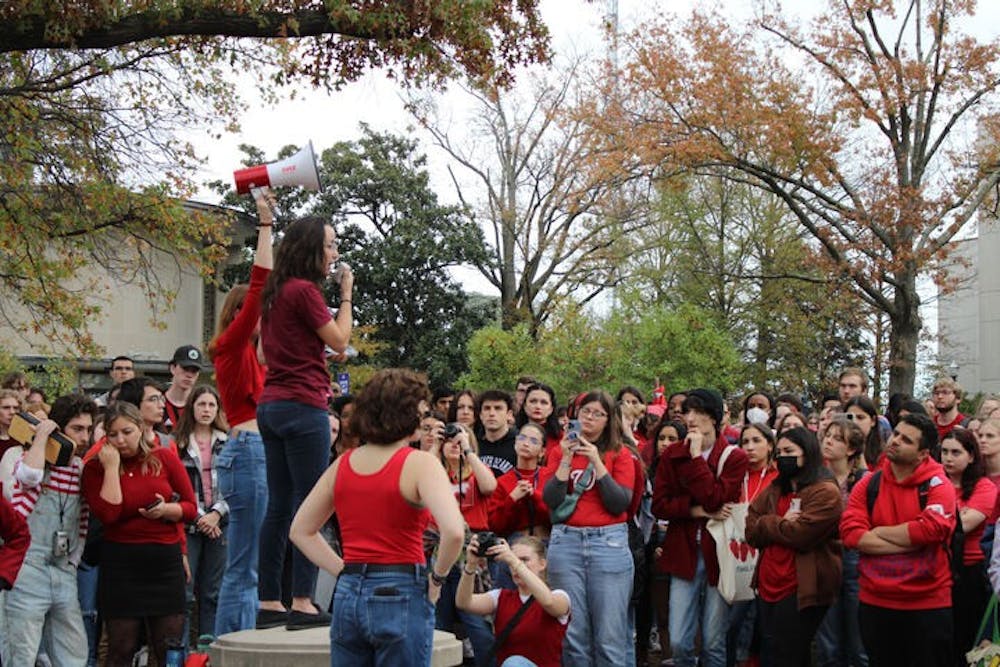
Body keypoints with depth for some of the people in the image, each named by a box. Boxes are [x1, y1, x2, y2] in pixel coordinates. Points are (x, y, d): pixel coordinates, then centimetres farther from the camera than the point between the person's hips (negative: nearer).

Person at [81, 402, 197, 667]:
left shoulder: (165, 458, 5)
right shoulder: (95, 468, 0)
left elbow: (190, 507, 7)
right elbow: (108, 514, -15)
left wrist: (165, 510, -13)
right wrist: (111, 467, -12)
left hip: (166, 559, 2)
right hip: (120, 563, -1)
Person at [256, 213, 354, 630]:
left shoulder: (276, 292, 16)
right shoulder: (304, 290, -11)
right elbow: (339, 341, -6)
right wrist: (346, 295, 4)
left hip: (272, 405, 9)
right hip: (302, 406, -9)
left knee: (279, 506, 10)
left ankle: (269, 604, 12)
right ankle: (302, 603, -7)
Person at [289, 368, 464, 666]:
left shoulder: (342, 464, 8)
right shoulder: (419, 463, -10)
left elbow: (300, 531, 14)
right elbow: (453, 531, -23)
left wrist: (344, 571, 10)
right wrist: (437, 577, -7)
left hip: (347, 596, 5)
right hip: (401, 596, -5)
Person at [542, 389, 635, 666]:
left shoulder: (620, 454, 5)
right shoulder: (561, 452, 11)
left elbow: (621, 504, -6)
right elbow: (550, 500, 0)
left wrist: (597, 463, -11)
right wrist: (566, 460, -8)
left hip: (609, 542, -2)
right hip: (566, 542, 2)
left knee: (610, 635, -3)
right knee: (573, 633, 5)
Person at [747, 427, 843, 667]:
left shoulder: (825, 492, -10)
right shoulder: (773, 490, 15)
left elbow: (800, 535, -21)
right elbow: (751, 532, 6)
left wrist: (768, 525, -5)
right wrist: (782, 523, -11)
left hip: (802, 590, -8)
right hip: (768, 586, 8)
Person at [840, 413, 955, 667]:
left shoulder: (937, 484, -7)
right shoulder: (867, 484, 3)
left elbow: (932, 529, -25)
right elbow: (850, 533, -11)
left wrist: (879, 532, -11)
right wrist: (909, 542, -17)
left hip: (928, 604, -3)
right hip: (875, 603, 3)